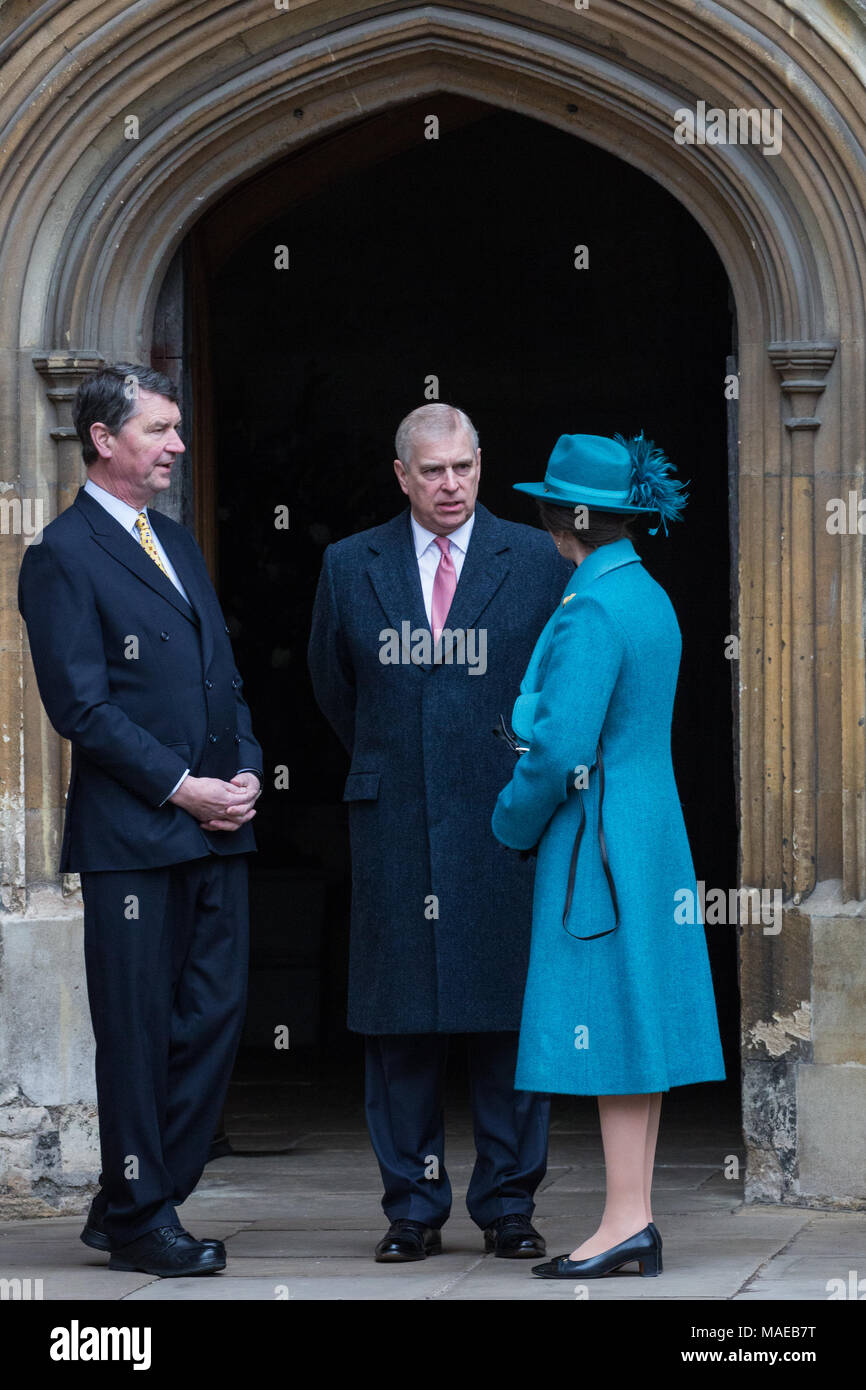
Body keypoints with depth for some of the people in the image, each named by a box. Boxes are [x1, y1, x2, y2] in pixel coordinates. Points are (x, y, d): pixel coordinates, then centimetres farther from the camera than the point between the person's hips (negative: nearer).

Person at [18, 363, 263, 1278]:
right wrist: (178, 787, -14)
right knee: (137, 1030, -1)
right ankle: (137, 1222, 8)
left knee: (214, 1016, 6)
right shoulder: (63, 555, -6)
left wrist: (245, 770, 4)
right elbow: (80, 705, -12)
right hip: (130, 834, -7)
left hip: (213, 826, 8)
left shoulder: (177, 544, 19)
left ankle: (135, 1202, 17)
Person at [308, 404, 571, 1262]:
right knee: (398, 1021, 2)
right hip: (395, 827, 1)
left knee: (510, 1015, 0)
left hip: (504, 823, -1)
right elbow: (333, 684, 21)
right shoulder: (350, 567, 7)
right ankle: (412, 1208, 10)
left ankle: (508, 1207, 8)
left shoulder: (535, 562, 4)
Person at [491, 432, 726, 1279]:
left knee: (607, 1024, -6)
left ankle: (625, 1223, -4)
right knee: (636, 1021, 9)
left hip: (596, 842, -9)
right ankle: (637, 1222, 12)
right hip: (652, 829, 9)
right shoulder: (650, 599, 12)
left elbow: (561, 749, -22)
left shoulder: (590, 613, -18)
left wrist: (513, 822, -5)